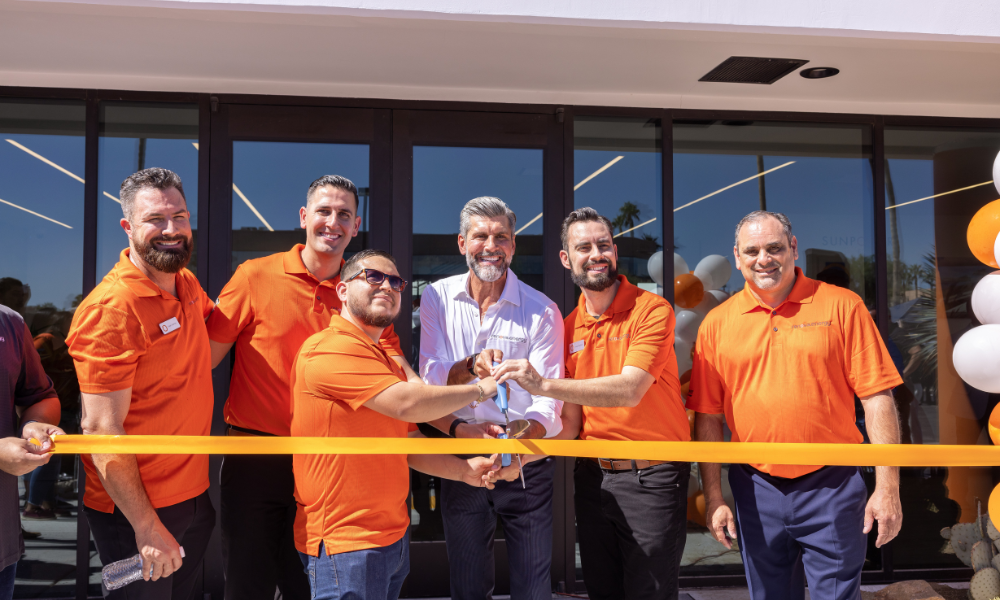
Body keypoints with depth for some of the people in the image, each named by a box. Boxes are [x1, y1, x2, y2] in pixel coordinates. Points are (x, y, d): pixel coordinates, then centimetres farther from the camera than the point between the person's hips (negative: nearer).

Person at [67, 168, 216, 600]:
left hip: (195, 495, 8)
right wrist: (147, 528, -21)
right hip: (137, 512, -8)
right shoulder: (112, 308, -21)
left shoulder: (187, 285, 3)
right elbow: (101, 430, -22)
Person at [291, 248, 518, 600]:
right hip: (346, 543, -9)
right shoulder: (331, 348, -17)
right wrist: (478, 390, -11)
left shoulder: (388, 364, 15)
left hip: (394, 534, 9)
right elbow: (407, 403, -26)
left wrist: (466, 470, 1)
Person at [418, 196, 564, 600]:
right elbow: (430, 379, -5)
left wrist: (525, 434, -34)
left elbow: (548, 399, -13)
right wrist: (471, 365, -26)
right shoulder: (437, 298, 1)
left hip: (527, 465, -1)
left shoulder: (541, 311, -5)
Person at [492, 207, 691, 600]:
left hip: (651, 479, -5)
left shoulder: (651, 310, -10)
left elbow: (630, 389, -24)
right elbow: (570, 417, 7)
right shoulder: (568, 328, 6)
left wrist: (544, 385, -32)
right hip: (593, 476, 5)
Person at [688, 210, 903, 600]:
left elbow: (877, 399, -4)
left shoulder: (841, 306, -3)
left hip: (832, 486, -2)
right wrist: (714, 496, 1)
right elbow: (709, 417, 4)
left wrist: (888, 487, -8)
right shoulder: (717, 323, 2)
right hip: (755, 491, 2)